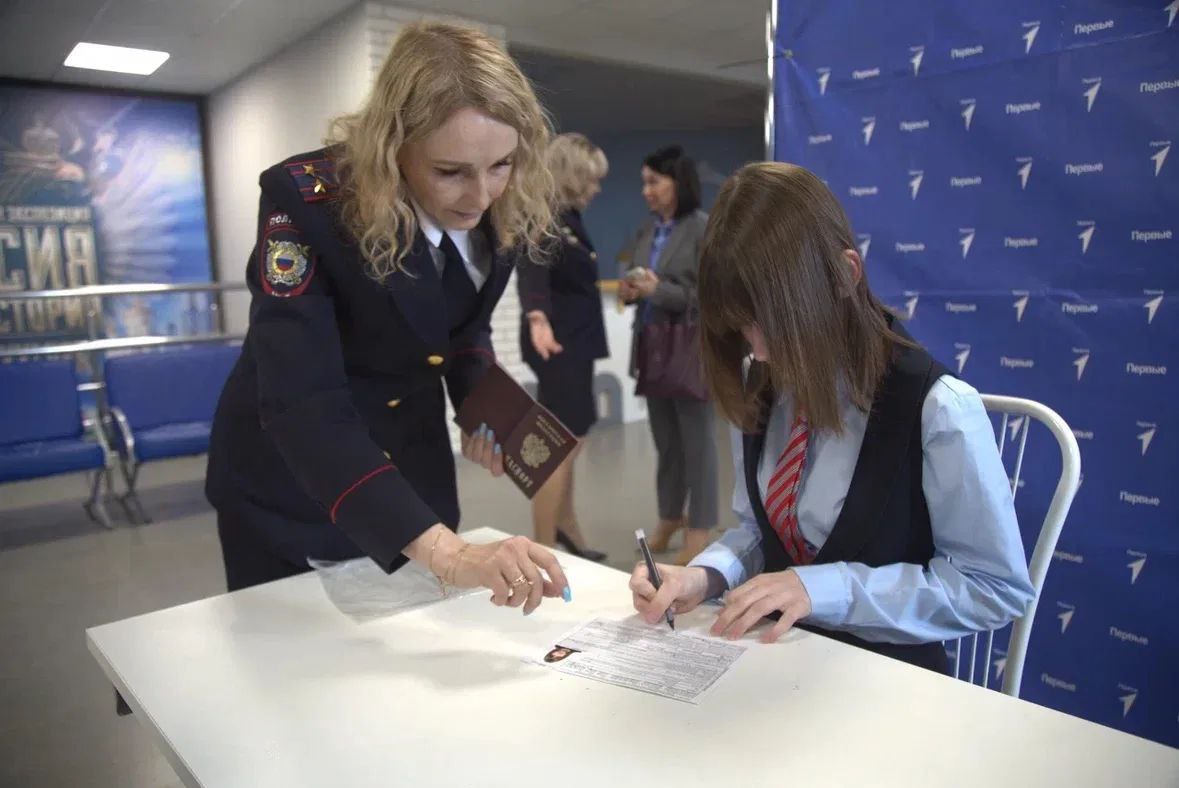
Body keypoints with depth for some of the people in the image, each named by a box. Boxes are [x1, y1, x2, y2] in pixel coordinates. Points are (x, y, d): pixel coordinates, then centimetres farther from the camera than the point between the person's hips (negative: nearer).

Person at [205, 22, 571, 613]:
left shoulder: (504, 208, -13)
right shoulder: (307, 199, -29)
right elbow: (301, 406, -38)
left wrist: (484, 413, -13)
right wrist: (445, 552, -48)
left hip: (413, 468, 5)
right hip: (290, 484, -4)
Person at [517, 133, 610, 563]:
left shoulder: (568, 216, 10)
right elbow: (532, 268, -39)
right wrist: (537, 318, -58)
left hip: (575, 340, 10)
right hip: (557, 342, -10)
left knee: (568, 442, 19)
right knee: (560, 448, -6)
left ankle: (566, 528, 36)